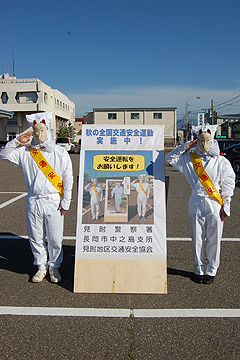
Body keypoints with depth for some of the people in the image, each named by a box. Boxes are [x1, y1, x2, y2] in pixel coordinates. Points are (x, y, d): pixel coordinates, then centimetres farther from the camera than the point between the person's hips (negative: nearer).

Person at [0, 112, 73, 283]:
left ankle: (54, 267, 26)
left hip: (54, 202, -2)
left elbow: (68, 179, 1)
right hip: (33, 202, 2)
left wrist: (66, 202, -1)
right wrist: (17, 141, -5)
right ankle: (41, 267, 29)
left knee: (55, 239, 5)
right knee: (36, 238, 10)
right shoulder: (25, 152, 5)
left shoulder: (60, 153, 0)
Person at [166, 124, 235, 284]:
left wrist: (225, 206, -1)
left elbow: (228, 186, 3)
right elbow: (170, 158, 8)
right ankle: (199, 270, 23)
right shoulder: (190, 159, 4)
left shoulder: (222, 162, 0)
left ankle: (211, 271, 21)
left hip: (215, 205, -1)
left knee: (213, 240, 5)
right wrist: (186, 146, -2)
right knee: (197, 240, 7)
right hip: (196, 204, 1)